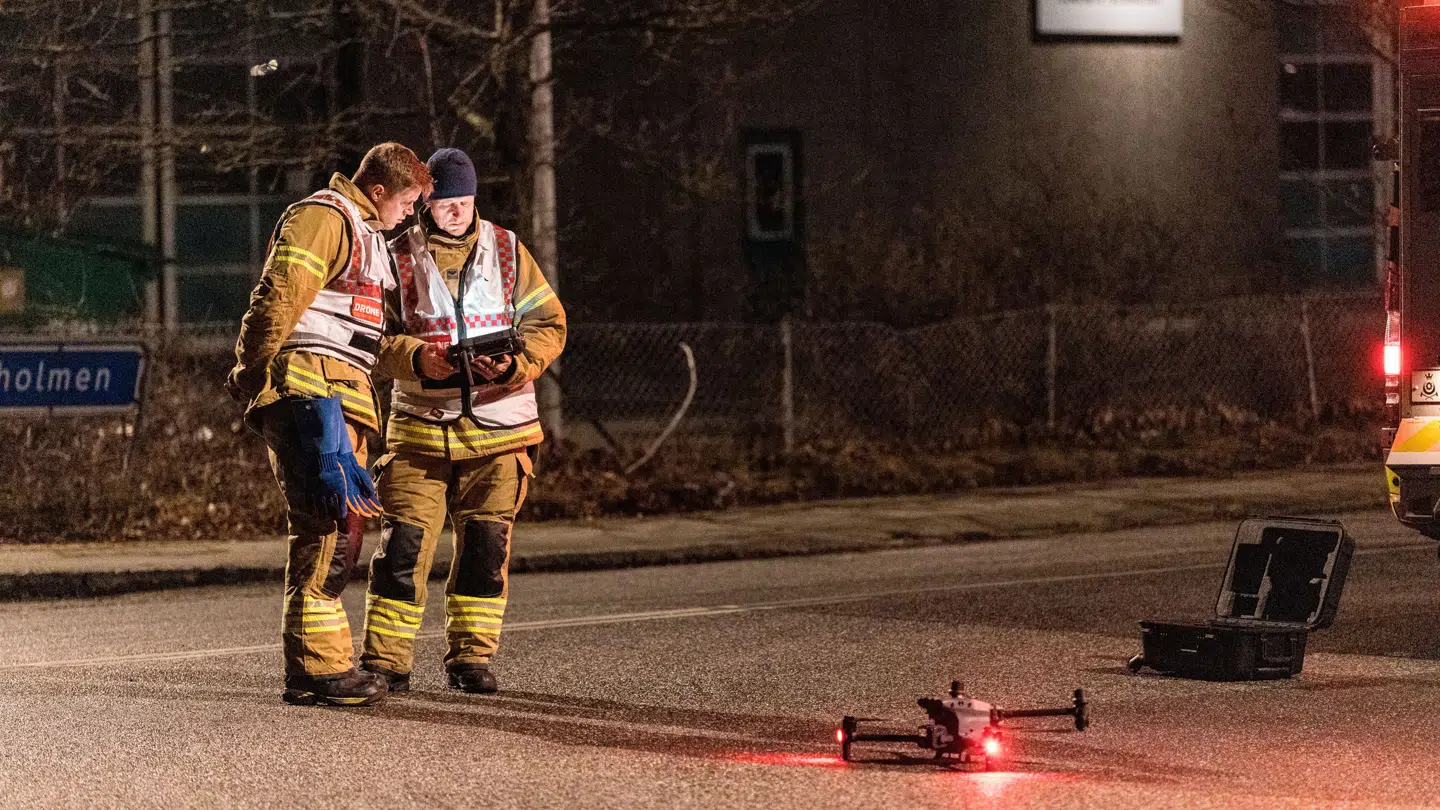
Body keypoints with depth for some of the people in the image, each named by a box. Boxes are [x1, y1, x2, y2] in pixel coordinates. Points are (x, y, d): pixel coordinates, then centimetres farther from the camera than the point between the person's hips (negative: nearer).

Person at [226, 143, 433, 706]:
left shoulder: (365, 236, 27)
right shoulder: (321, 217, -6)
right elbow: (279, 298, -16)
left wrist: (418, 354, 20)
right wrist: (253, 376, -19)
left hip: (340, 398, 11)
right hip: (306, 390, -11)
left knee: (335, 531, 10)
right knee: (331, 524, -14)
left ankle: (313, 669, 15)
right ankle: (318, 666, -13)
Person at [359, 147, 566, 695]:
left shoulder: (506, 251, 8)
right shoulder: (400, 256, 4)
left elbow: (548, 323, 5)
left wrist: (515, 364, -14)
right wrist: (417, 358, -19)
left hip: (496, 427, 1)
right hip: (420, 426, -1)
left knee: (486, 546, 2)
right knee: (403, 542, -6)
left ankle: (471, 658, 13)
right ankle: (385, 660, 1)